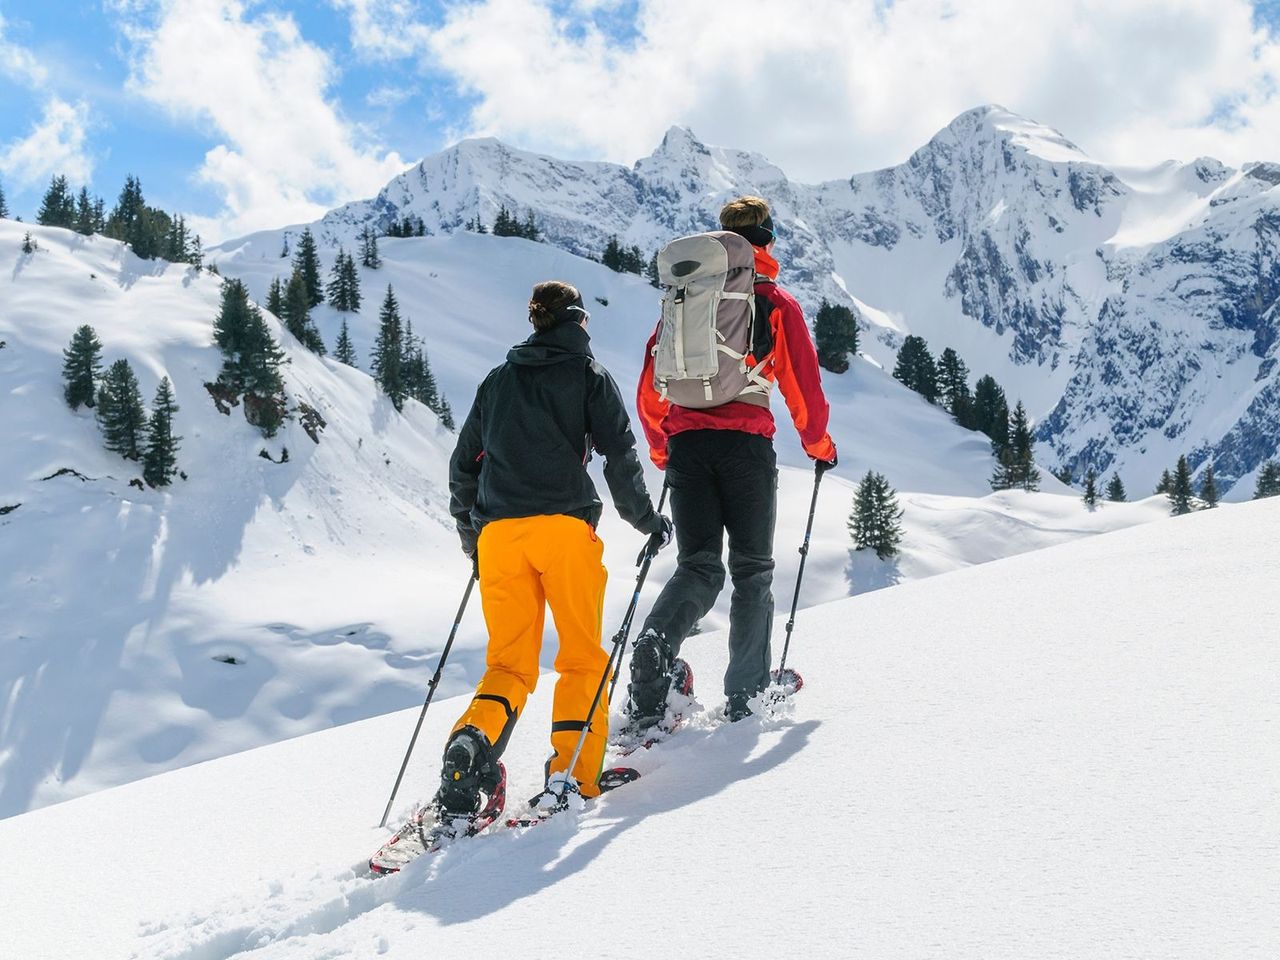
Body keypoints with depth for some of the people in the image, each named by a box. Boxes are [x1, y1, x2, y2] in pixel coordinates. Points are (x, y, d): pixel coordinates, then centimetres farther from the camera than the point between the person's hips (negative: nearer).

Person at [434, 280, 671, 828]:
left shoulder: (499, 379, 20)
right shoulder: (588, 375, 9)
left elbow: (464, 464, 21)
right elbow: (619, 455, 0)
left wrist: (471, 536, 33)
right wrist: (647, 520, 10)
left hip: (498, 533, 4)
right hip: (563, 525, -3)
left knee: (509, 663, 7)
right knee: (582, 655, 7)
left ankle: (471, 742, -19)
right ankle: (572, 775, -4)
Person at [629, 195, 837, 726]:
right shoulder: (777, 303, 5)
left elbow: (649, 390, 14)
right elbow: (803, 386, 3)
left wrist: (661, 449, 27)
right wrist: (820, 445, 19)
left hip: (685, 442, 3)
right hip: (746, 443, -3)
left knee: (698, 567, 5)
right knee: (752, 569, 9)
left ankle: (653, 650, -23)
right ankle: (746, 694, 10)